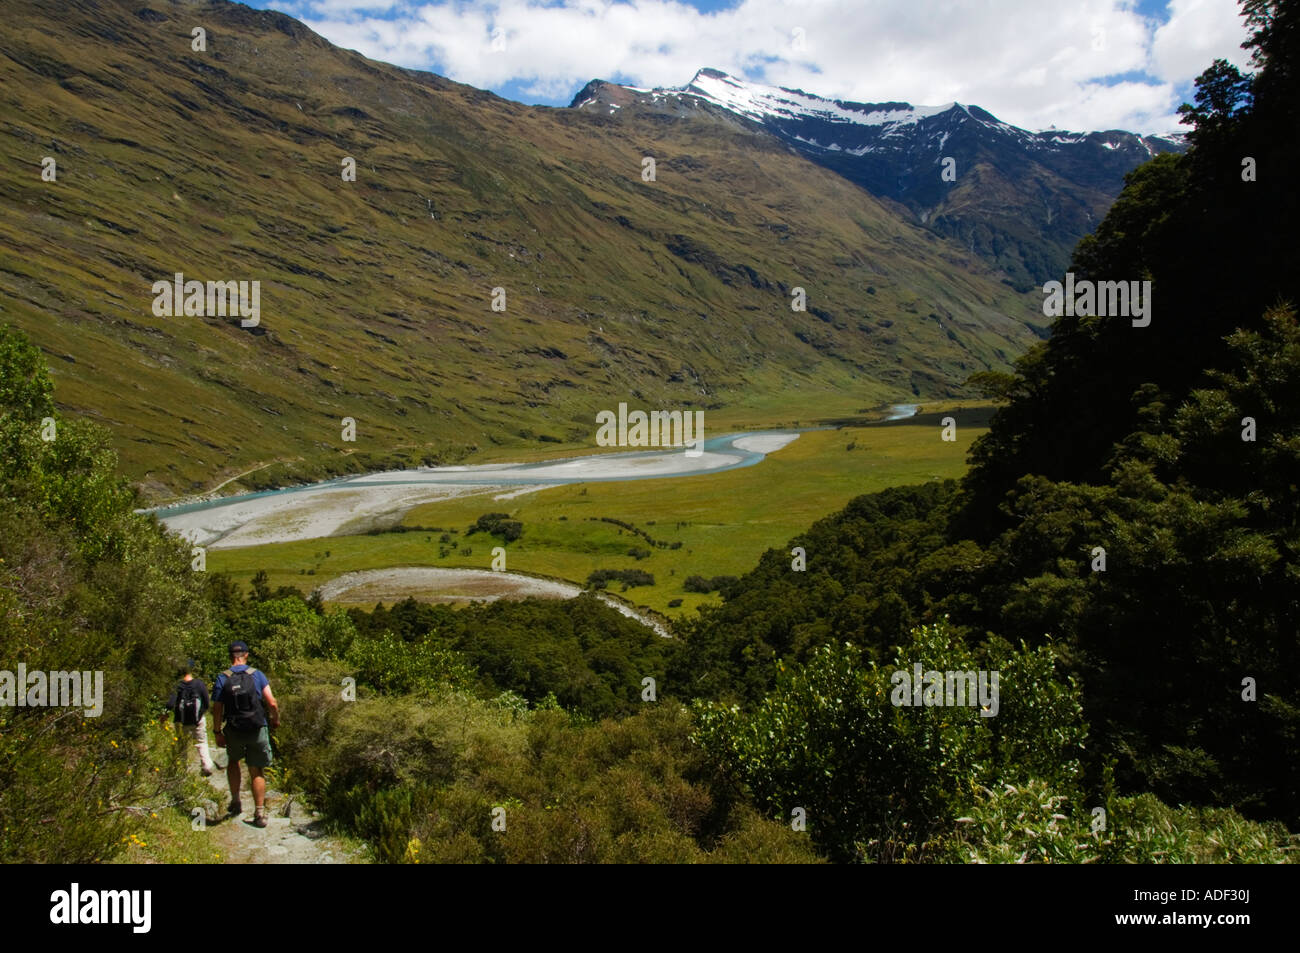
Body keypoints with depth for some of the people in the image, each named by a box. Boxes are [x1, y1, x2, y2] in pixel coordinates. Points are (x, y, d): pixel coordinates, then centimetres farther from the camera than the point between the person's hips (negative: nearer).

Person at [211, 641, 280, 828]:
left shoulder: (222, 679, -4)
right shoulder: (257, 675, -4)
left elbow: (217, 709, -4)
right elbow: (272, 703, -8)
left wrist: (218, 732, 7)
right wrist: (276, 719, 9)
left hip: (234, 731, 0)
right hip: (258, 730, 0)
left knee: (233, 761, 28)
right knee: (256, 771, 8)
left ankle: (235, 802, 26)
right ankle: (260, 813, 5)